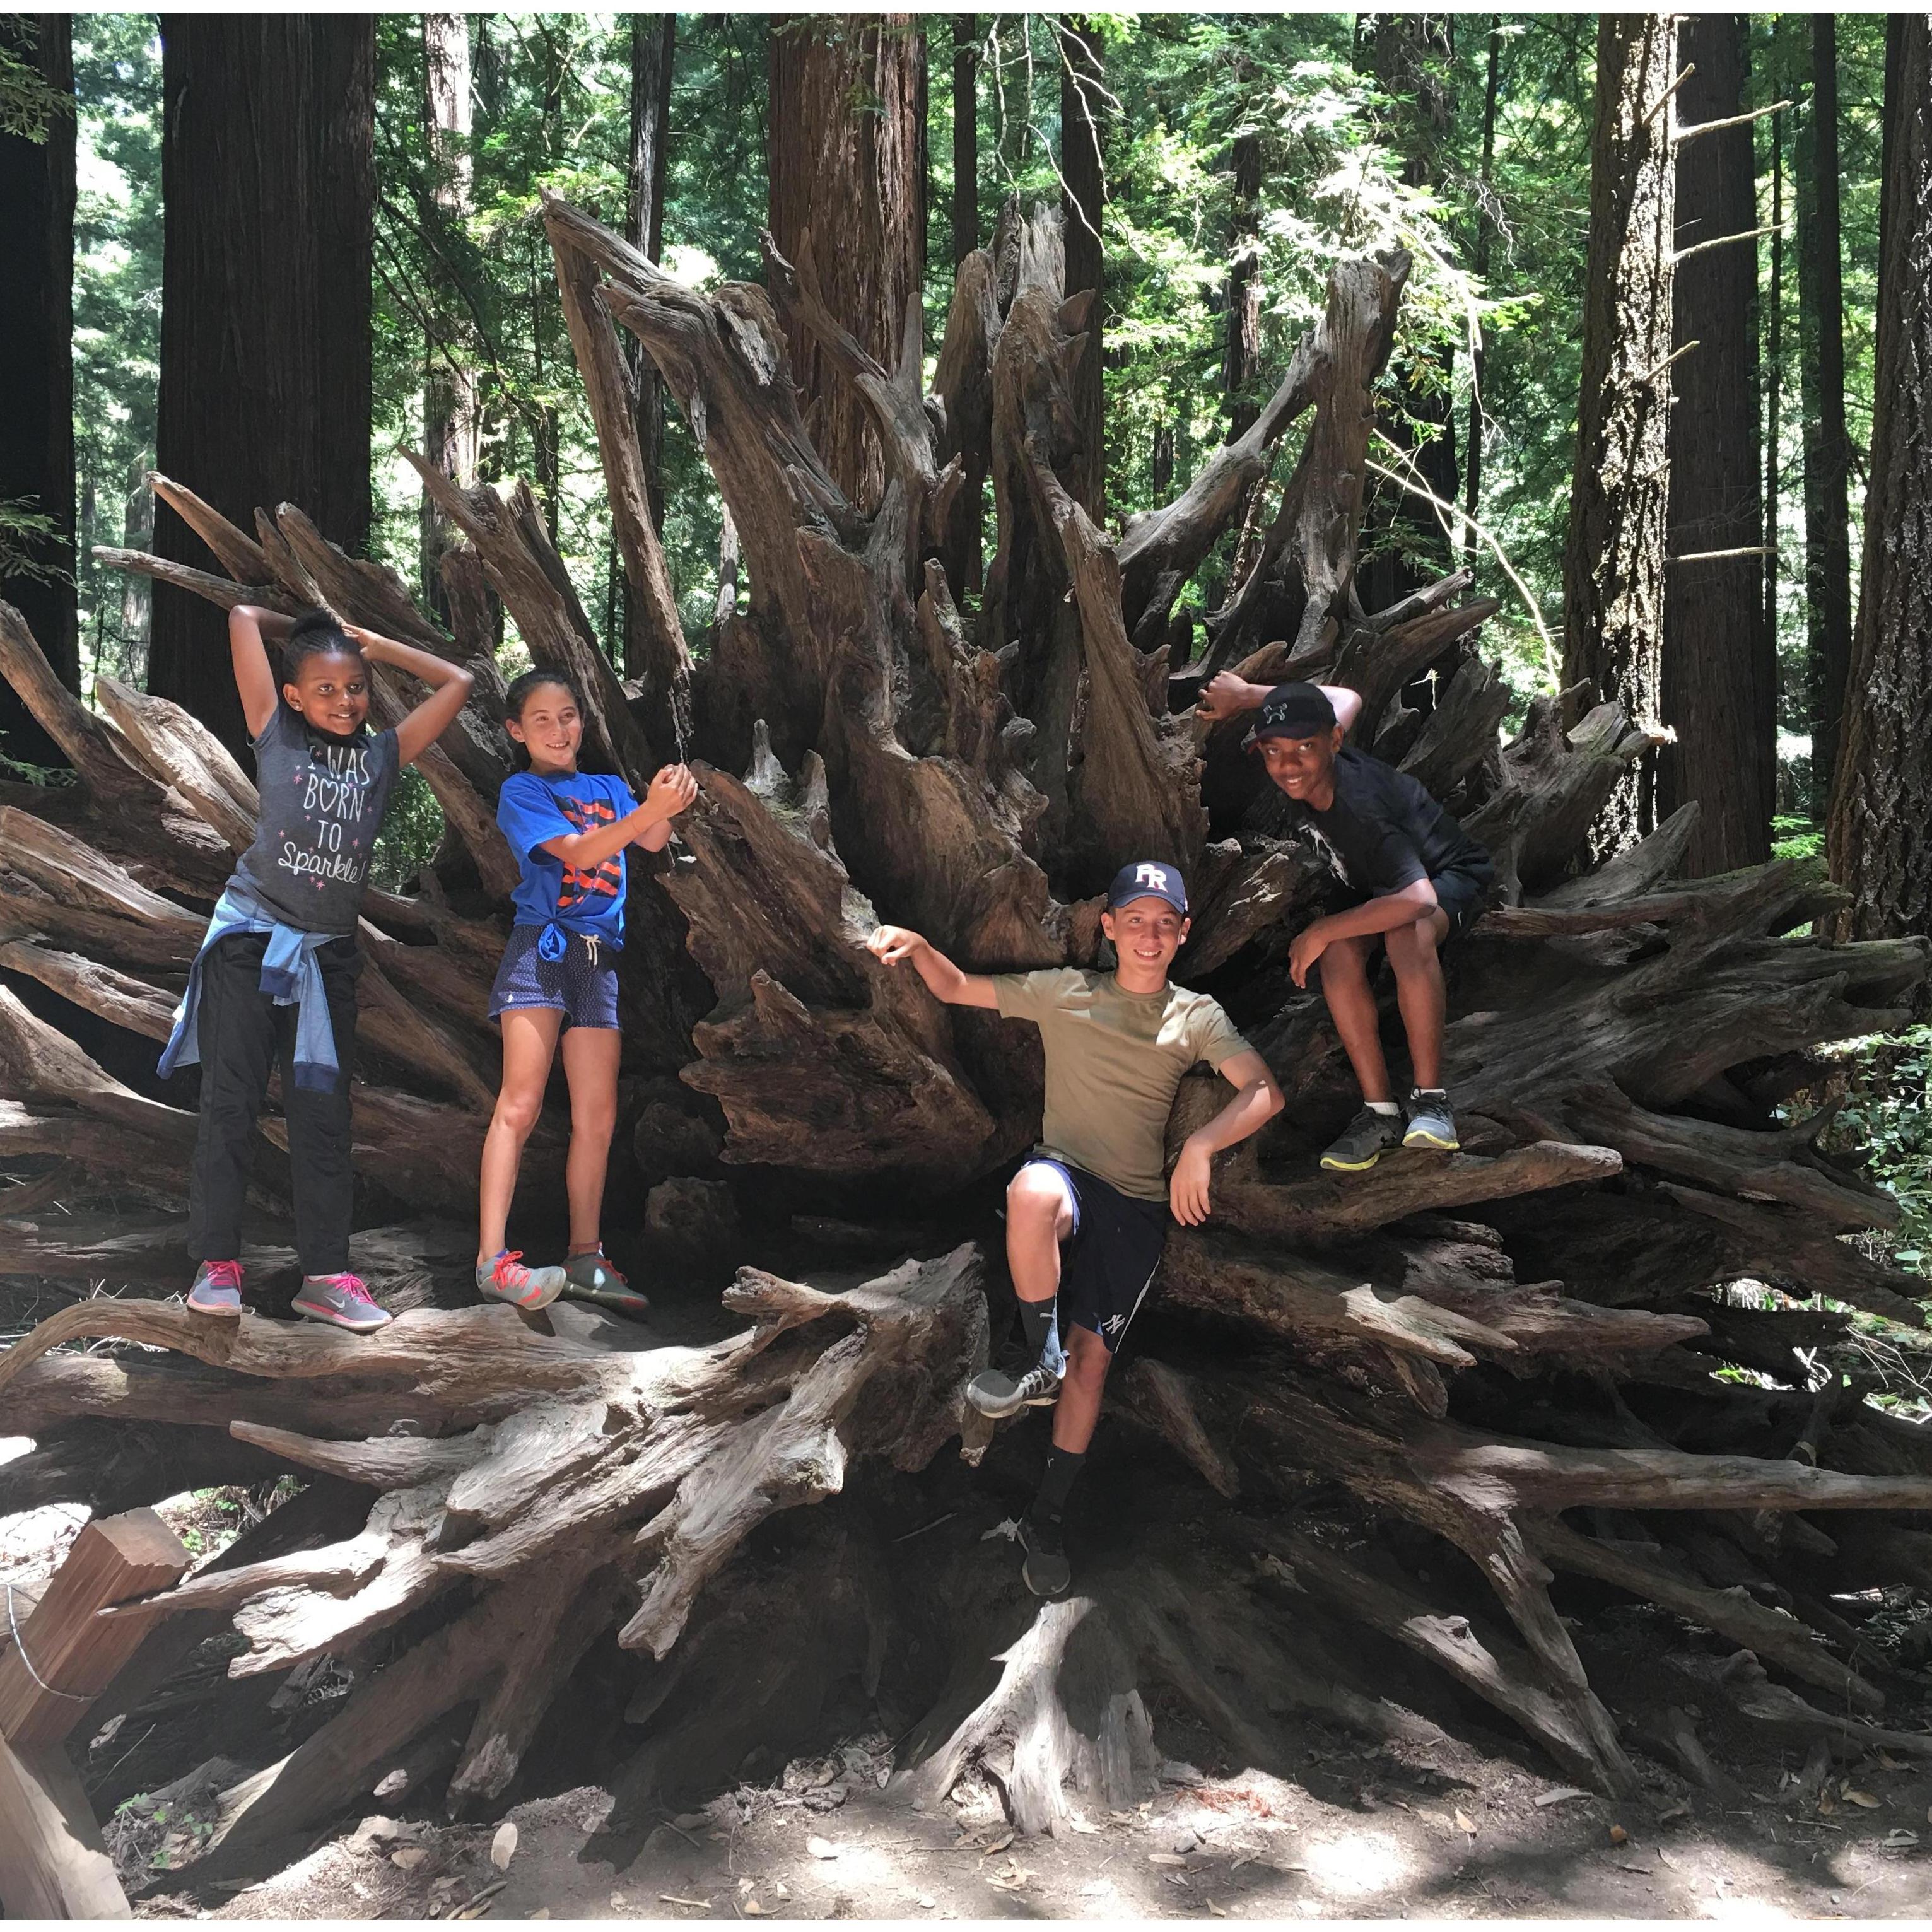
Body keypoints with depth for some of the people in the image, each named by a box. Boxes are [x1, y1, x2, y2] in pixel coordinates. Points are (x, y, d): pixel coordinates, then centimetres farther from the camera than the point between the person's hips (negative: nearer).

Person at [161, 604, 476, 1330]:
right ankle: (217, 1262, 8)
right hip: (252, 938, -3)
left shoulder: (383, 753, 8)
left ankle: (325, 1273, 6)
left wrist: (375, 644, 10)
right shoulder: (276, 735, 0)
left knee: (323, 1114, 4)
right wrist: (306, 627, 13)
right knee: (230, 1100, 0)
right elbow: (243, 616, -2)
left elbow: (456, 682, 9)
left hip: (328, 954, 3)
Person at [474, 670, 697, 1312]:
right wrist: (649, 810, -26)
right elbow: (577, 852, -13)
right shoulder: (521, 791, 2)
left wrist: (667, 803, -22)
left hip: (599, 958, 6)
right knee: (521, 1104, -15)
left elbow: (653, 843, 0)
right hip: (541, 947, -5)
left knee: (597, 1116, 5)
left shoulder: (608, 790, 18)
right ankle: (493, 1258, -18)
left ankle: (585, 1258, 14)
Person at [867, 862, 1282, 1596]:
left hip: (1138, 1205, 1)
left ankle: (1047, 1520, 7)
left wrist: (1201, 1145, -24)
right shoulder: (1064, 992, 10)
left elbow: (1264, 1092, -5)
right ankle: (1042, 1362, -21)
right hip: (1066, 1172, -1)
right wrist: (916, 945, -7)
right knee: (1034, 1192, -39)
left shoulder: (1197, 1017, 9)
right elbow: (955, 987, 15)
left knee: (1092, 1358, -8)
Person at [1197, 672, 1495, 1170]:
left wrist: (1320, 932, -42)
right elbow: (1346, 699, 4)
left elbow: (1418, 900, -53)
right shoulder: (1310, 772, -19)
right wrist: (1246, 694, 10)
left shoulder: (1359, 812, -40)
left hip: (1451, 878, -7)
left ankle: (1431, 1100, -34)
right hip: (1380, 889, 7)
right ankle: (1380, 1111, -23)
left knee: (1407, 932, -41)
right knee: (1338, 953, -27)